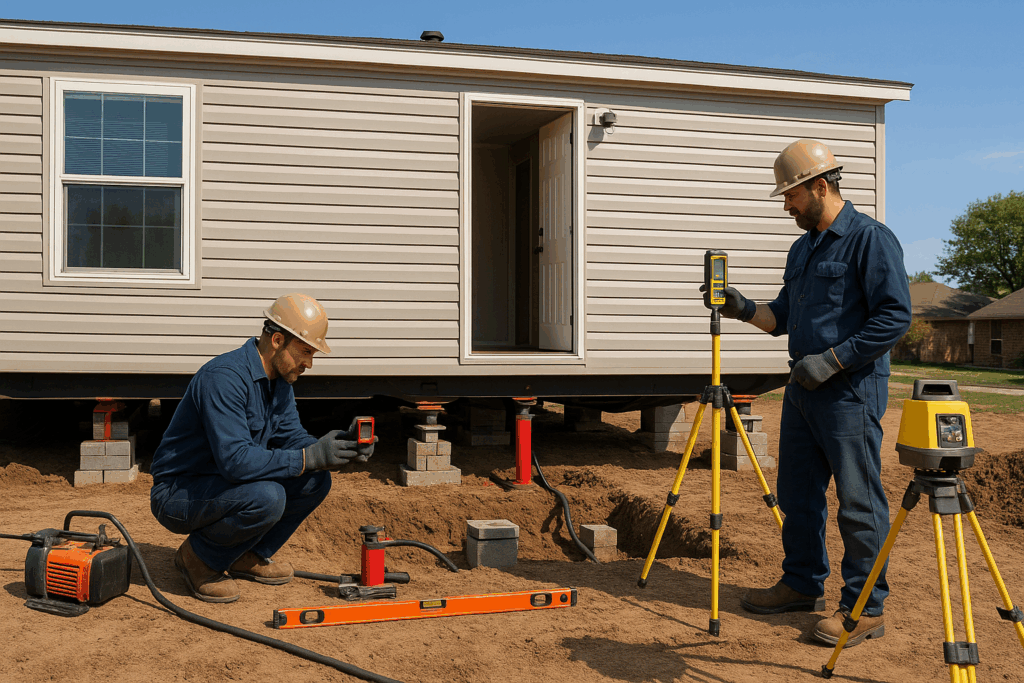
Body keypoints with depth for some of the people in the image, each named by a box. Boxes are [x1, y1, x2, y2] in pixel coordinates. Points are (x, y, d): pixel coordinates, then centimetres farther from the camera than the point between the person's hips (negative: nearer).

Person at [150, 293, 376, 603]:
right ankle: (198, 558, -6)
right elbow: (234, 459, -36)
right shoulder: (224, 377, -27)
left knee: (315, 480, -5)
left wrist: (340, 446, -15)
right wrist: (310, 457, -34)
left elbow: (290, 437, 4)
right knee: (266, 497, -34)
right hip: (177, 494, -9)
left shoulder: (279, 380, 3)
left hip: (222, 484, 9)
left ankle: (248, 556, 10)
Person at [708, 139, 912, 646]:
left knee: (858, 503, -1)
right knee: (797, 493, 15)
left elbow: (895, 316, -16)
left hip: (851, 394, -9)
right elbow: (784, 315, 21)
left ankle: (865, 608, 9)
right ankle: (802, 584, 29)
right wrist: (746, 310, 3)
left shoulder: (870, 239, -10)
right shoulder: (803, 248, 16)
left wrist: (831, 360, -19)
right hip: (803, 390, 9)